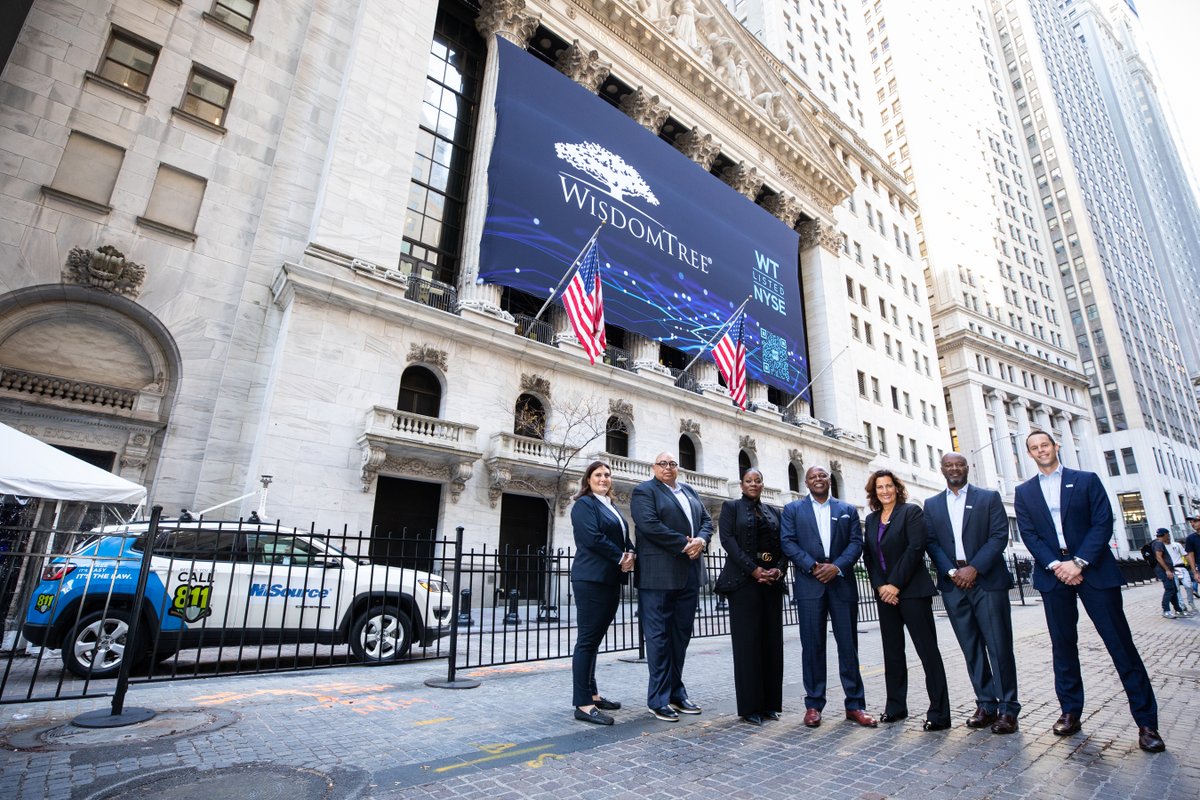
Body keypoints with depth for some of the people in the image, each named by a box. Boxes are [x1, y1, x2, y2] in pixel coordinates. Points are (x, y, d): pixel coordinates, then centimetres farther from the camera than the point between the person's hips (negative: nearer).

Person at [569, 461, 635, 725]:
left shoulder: (611, 507, 20)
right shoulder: (584, 504, -6)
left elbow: (624, 537, 17)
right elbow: (592, 537, -18)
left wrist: (630, 553, -4)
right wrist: (621, 558, -12)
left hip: (611, 580, 9)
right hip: (591, 579, -8)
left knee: (594, 639, 14)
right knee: (588, 640, -5)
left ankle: (591, 694, 23)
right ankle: (583, 704, -1)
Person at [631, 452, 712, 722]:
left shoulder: (690, 491, 18)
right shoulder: (644, 491, -3)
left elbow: (706, 519, 14)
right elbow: (649, 525, -16)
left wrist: (701, 540, -7)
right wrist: (684, 543, -15)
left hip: (689, 575, 7)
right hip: (659, 575, -7)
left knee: (681, 635, 14)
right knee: (659, 636, 0)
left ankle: (676, 692, 26)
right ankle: (659, 699, 10)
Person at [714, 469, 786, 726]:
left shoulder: (772, 511, 16)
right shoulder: (731, 507, 4)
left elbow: (783, 544, 11)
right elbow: (728, 540, -8)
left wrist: (779, 569, -8)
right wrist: (754, 570, -15)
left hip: (772, 580, 5)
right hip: (744, 580, -4)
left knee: (772, 641, 6)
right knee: (747, 642, -2)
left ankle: (770, 703, 17)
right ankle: (750, 706, 6)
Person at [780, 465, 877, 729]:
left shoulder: (847, 509, 14)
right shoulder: (793, 509, 9)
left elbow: (856, 542, 4)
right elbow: (787, 542, -1)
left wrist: (837, 566, -12)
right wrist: (813, 566, -12)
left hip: (842, 583, 2)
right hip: (809, 584, -1)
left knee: (848, 645, 5)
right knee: (812, 646, 2)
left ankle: (855, 705, 16)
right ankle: (813, 705, 11)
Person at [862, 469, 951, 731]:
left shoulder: (912, 511, -3)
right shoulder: (871, 519, 12)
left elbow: (915, 548, -13)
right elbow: (869, 555, 10)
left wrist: (895, 584, -15)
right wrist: (880, 586, -4)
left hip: (912, 590, -5)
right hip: (885, 592, 6)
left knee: (927, 650, -2)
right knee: (892, 651, 10)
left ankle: (939, 713, 6)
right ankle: (895, 707, 20)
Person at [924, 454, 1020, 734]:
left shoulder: (989, 497, 5)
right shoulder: (931, 505, 12)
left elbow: (1000, 536, -4)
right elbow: (931, 543, 6)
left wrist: (974, 568, -13)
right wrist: (952, 571, -8)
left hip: (987, 581, -2)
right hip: (953, 584, 3)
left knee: (999, 646, -1)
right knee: (971, 648, 8)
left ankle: (1008, 708, 10)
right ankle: (986, 705, 16)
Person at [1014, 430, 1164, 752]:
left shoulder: (1087, 480, 4)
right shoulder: (1024, 492, 9)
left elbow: (1103, 523, -4)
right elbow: (1028, 534, 2)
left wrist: (1079, 562, -13)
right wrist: (1055, 565, -11)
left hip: (1094, 569, -2)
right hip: (1053, 574, 2)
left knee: (1120, 643, -1)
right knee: (1062, 646, 7)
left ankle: (1146, 721, 9)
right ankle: (1070, 711, 16)